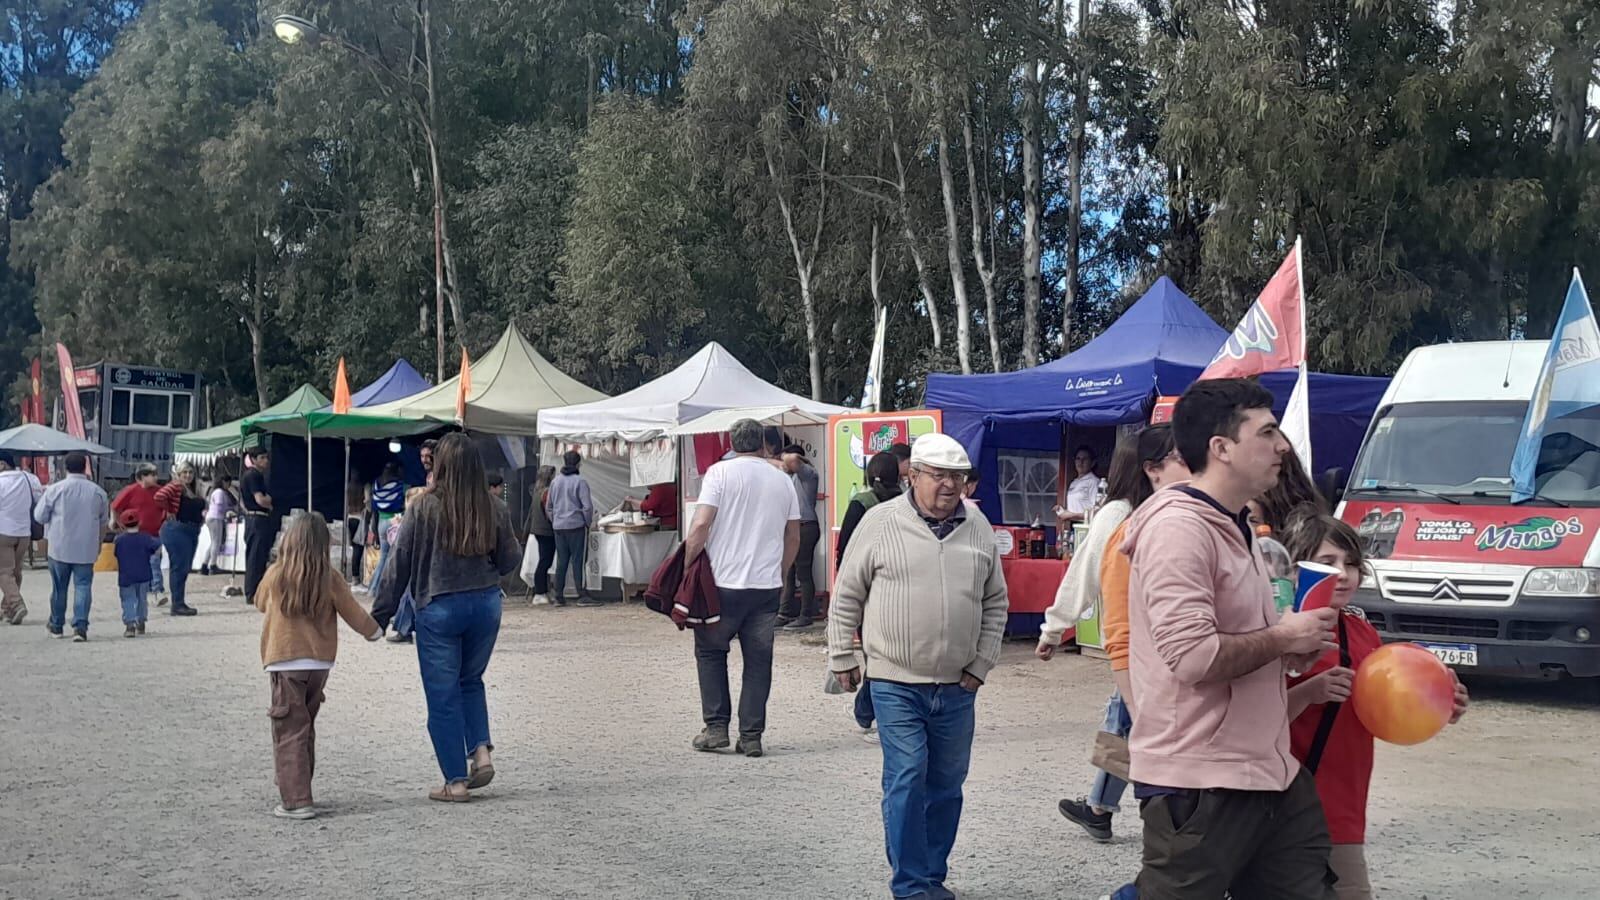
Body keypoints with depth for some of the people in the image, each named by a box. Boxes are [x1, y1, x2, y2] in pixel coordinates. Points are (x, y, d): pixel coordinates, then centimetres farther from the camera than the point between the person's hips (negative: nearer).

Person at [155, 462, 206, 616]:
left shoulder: (194, 491, 15)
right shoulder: (175, 487, -11)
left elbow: (200, 507, 30)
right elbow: (159, 496, -28)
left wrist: (202, 516, 10)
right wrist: (169, 512, -17)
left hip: (192, 532, 9)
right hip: (177, 530, -9)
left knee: (184, 568, 14)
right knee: (179, 567, -9)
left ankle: (181, 603, 21)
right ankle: (177, 605, -6)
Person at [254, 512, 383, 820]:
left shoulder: (275, 575, -7)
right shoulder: (330, 578, -5)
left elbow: (260, 603, 14)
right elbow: (352, 613, 3)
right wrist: (374, 631, 22)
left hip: (285, 664, -3)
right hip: (320, 664, 3)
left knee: (290, 732, -2)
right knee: (305, 730, 18)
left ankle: (296, 801, -9)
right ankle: (299, 791, 27)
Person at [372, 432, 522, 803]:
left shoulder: (424, 508, -11)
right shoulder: (494, 509, -3)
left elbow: (399, 564, -7)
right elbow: (509, 560, 4)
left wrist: (380, 615, 0)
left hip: (438, 607, -3)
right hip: (486, 604, 3)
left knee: (443, 696, 7)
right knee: (471, 681, 24)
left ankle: (456, 781, 8)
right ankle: (481, 750, 6)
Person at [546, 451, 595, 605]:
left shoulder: (555, 482, 7)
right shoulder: (580, 482, -9)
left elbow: (548, 507, 14)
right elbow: (587, 506, -13)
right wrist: (588, 522, 1)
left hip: (558, 527, 5)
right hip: (576, 525, -5)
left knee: (561, 561, 10)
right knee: (578, 560, -3)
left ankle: (559, 595, 11)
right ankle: (582, 595, -4)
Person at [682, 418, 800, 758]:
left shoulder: (720, 472, -5)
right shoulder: (782, 481, 9)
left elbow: (700, 526, -12)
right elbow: (793, 538, 13)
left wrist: (685, 567, -4)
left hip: (724, 582, -3)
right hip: (768, 585, 3)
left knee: (710, 652, 12)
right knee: (758, 660, 8)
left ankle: (716, 727, 7)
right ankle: (751, 736, 7)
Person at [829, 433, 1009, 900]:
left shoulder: (978, 528, 6)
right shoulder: (881, 522, -5)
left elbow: (995, 602, 13)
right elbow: (847, 596, 2)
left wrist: (981, 664, 7)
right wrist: (841, 659, 1)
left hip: (957, 687, 4)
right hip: (897, 684, -4)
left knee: (947, 786, 11)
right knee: (907, 781, -7)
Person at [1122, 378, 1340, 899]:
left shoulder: (1234, 529, 15)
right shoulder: (1177, 528, -17)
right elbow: (1193, 656, -27)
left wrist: (1293, 648, 7)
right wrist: (1283, 638, -12)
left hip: (1271, 773, 10)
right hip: (1199, 786, -10)